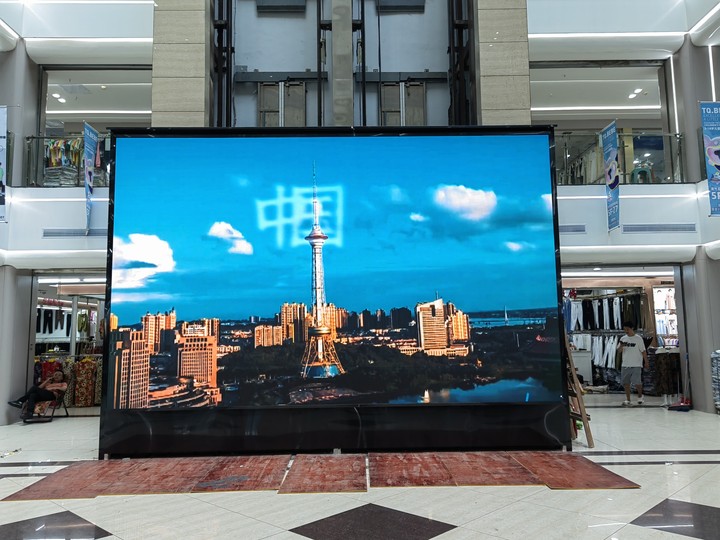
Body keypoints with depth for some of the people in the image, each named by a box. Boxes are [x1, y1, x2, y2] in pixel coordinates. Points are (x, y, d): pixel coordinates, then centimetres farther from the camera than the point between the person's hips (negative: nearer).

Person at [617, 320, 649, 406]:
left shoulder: (638, 338, -4)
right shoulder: (623, 338, 7)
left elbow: (643, 351, -2)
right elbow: (619, 350, 9)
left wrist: (646, 362, -3)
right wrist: (621, 346, -13)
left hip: (636, 365, -4)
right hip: (625, 365, 4)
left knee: (637, 383, -7)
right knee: (626, 383, 5)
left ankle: (640, 397, 19)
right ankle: (627, 399, 14)